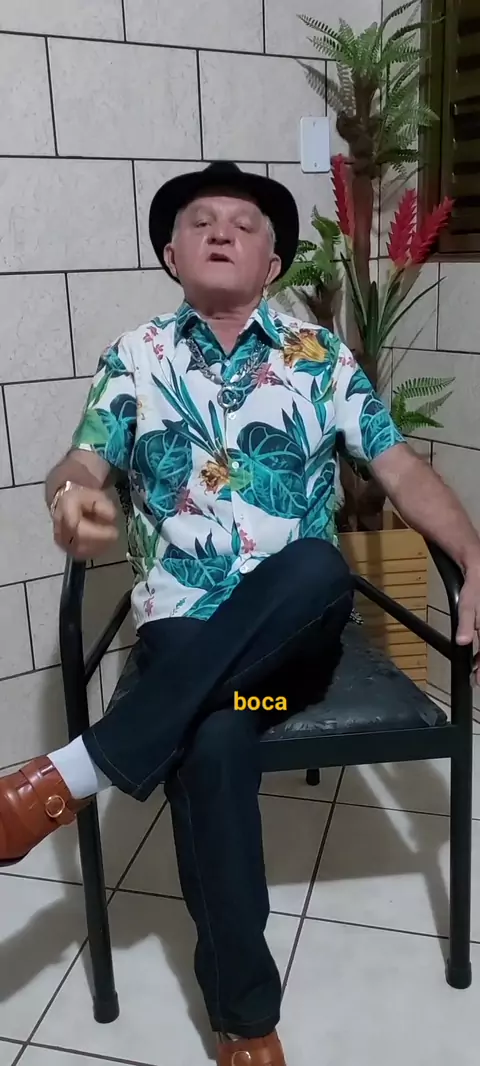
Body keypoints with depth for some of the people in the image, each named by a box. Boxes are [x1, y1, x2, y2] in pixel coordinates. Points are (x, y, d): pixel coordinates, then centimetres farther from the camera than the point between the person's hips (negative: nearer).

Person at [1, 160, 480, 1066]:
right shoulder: (136, 358, 10)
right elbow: (81, 463, -1)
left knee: (320, 566, -36)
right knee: (212, 743, -33)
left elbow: (403, 472, 4)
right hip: (183, 623, 0)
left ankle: (76, 773, -29)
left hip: (296, 624, 1)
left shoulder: (319, 356, 9)